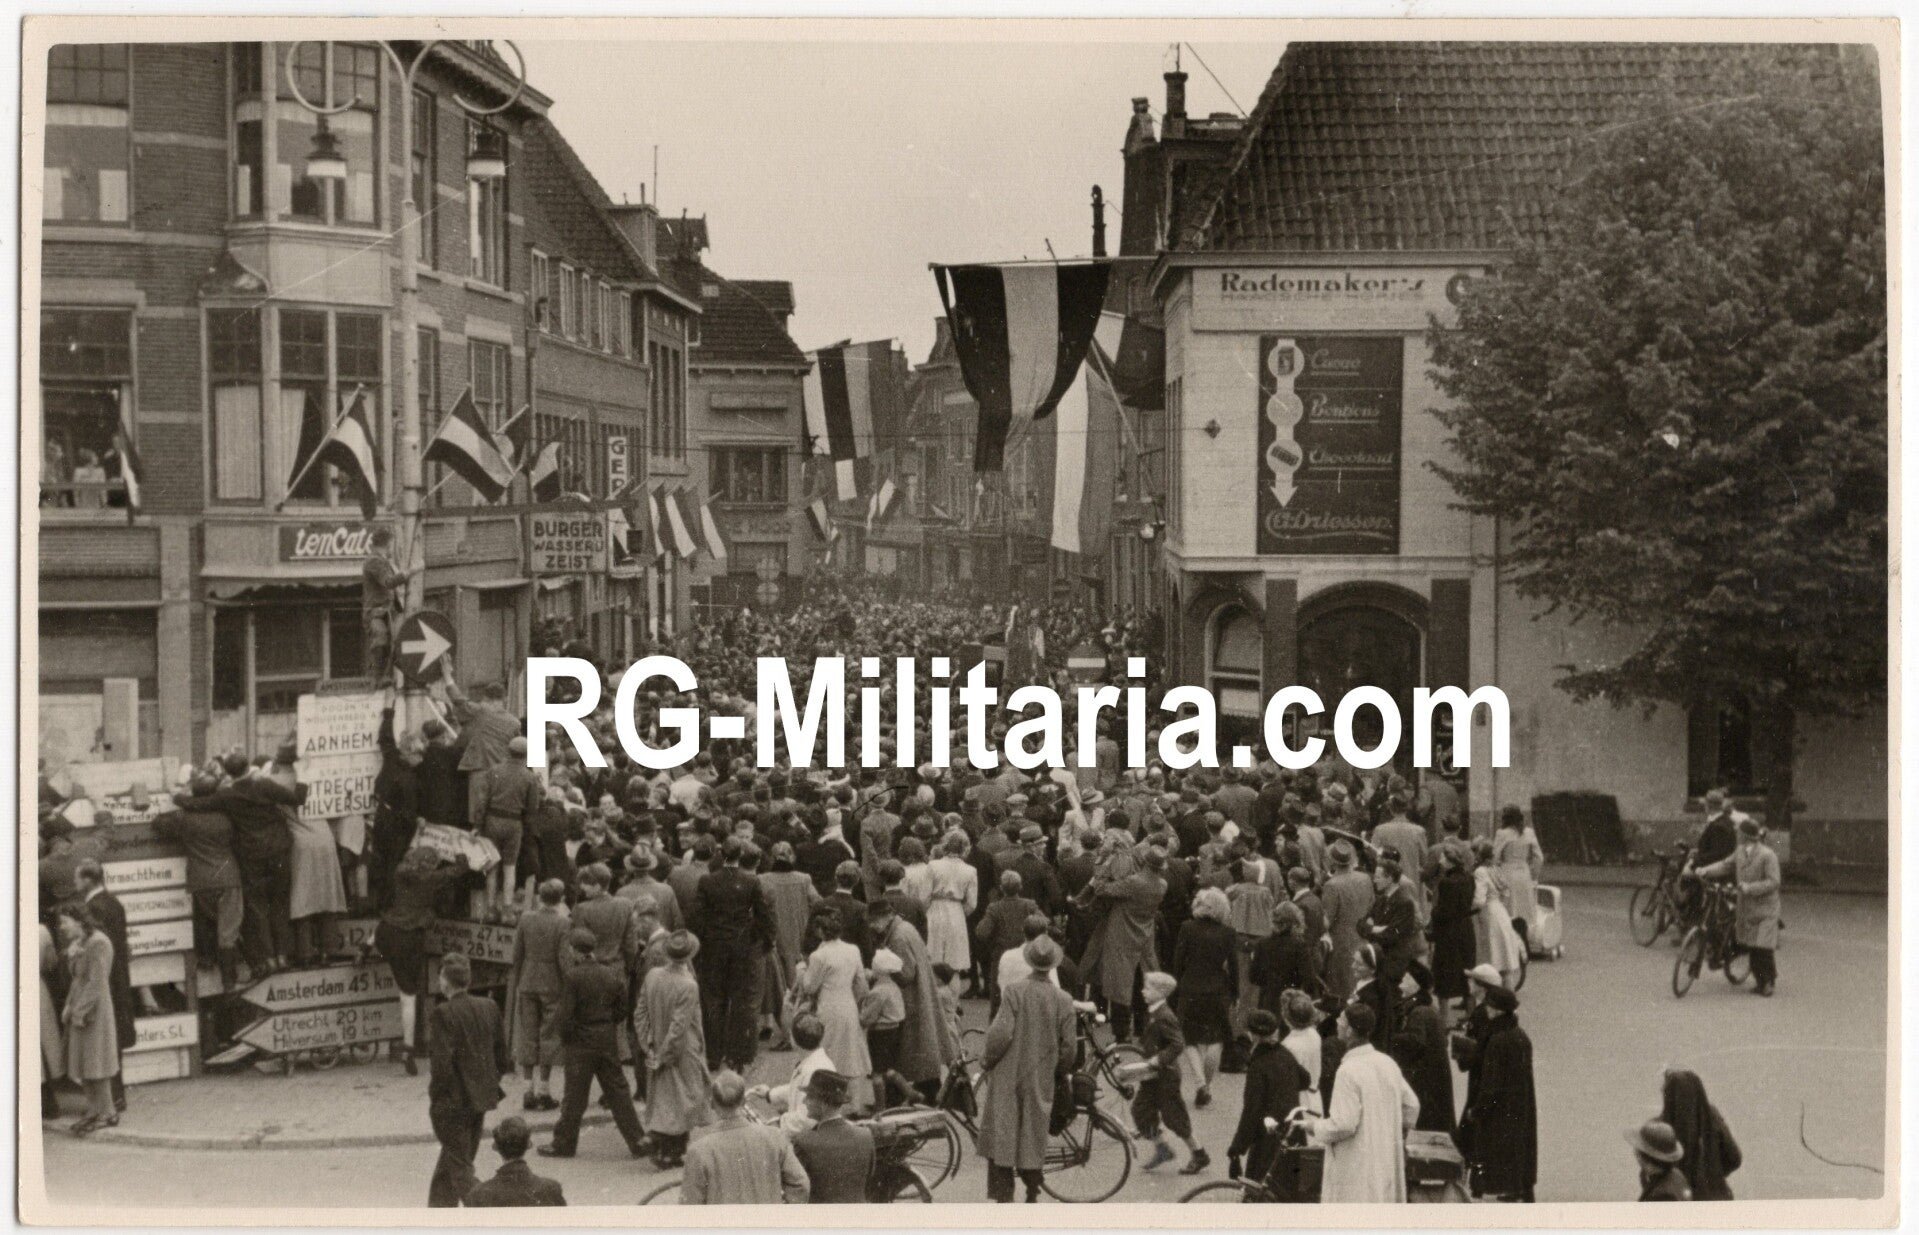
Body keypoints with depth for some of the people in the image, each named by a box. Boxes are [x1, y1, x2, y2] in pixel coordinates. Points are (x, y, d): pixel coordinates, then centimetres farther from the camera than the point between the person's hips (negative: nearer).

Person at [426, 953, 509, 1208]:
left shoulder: (443, 1013, -18)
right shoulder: (489, 1008, 1)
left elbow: (443, 1062, -20)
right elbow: (501, 1053, 6)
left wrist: (435, 1095, -9)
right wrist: (493, 1085, 16)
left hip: (452, 1100, -7)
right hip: (481, 1097, 7)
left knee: (460, 1168, 2)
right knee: (452, 1160, 21)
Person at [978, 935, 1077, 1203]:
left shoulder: (1014, 992, -14)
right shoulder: (1063, 1000, -7)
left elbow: (1000, 1034, -18)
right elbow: (1067, 1048, -2)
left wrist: (986, 1058, -1)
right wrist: (1058, 1070, 17)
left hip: (1007, 1076, -2)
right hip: (1041, 1080, 2)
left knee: (1001, 1135, 4)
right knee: (1034, 1137, 14)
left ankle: (1000, 1196, 1)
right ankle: (1032, 1195, 22)